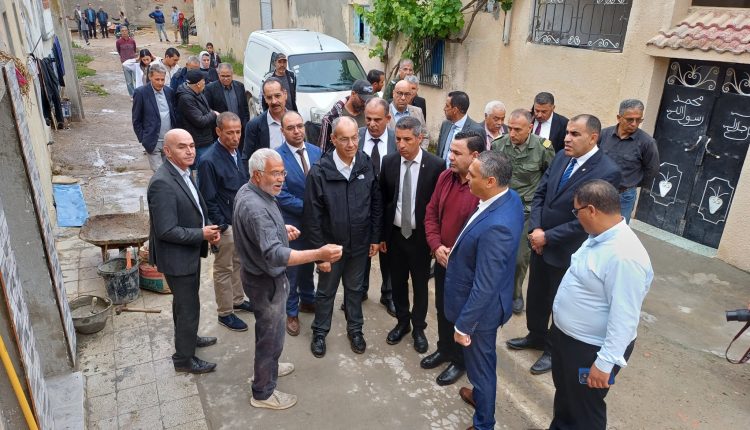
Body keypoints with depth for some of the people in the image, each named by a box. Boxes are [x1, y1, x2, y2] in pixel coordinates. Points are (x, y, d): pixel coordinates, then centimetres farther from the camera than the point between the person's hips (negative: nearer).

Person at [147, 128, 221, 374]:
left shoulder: (184, 173, 2)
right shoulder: (162, 183, -28)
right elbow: (167, 231, -29)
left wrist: (209, 227, -5)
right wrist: (201, 234, -20)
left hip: (189, 252, 9)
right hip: (177, 257, -9)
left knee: (185, 302, 27)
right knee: (188, 307, 5)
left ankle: (187, 337, 49)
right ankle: (184, 359, 24)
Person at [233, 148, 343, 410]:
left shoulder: (247, 191, -2)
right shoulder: (255, 208, -34)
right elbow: (274, 254, -41)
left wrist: (282, 228, 1)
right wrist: (319, 254, -47)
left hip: (260, 274, 10)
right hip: (267, 281, -10)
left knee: (268, 329, 28)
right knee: (271, 334, 9)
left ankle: (267, 367, 51)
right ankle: (263, 393, 28)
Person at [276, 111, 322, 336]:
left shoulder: (316, 152, 0)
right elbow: (282, 196, -19)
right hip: (292, 222, -5)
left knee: (309, 263, 22)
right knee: (291, 268, 11)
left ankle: (307, 300, 44)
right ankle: (291, 312, 29)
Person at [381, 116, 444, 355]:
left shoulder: (435, 165, -14)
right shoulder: (389, 161, -5)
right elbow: (382, 200, 2)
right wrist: (381, 234, 3)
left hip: (421, 235, -3)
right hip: (395, 233, 3)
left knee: (420, 283, 13)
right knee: (397, 281, 17)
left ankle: (418, 327, 34)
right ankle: (402, 322, 39)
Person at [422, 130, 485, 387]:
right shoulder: (445, 177, -2)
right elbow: (431, 213, 4)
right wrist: (436, 246, -8)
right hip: (442, 259, 6)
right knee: (442, 308, 22)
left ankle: (460, 359, 36)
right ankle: (444, 349, 45)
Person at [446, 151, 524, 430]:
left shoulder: (495, 226, -37)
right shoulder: (511, 197, -8)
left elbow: (485, 287, -30)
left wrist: (463, 325, -19)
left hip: (481, 308, -9)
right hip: (483, 302, 9)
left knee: (480, 363, 15)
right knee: (481, 359, 31)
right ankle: (481, 394, 57)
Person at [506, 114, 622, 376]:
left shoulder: (607, 172, -22)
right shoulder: (561, 157, -1)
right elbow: (540, 193, 4)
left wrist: (547, 236, -18)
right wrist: (535, 229, -9)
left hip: (566, 252, -6)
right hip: (539, 242, 6)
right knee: (535, 295, 22)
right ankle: (536, 336, 47)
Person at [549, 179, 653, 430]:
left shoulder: (624, 256, -32)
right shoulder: (600, 236, -1)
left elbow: (624, 317, -29)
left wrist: (605, 362, -23)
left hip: (591, 349, -9)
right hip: (565, 334, 9)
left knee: (584, 409, 15)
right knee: (564, 393, 28)